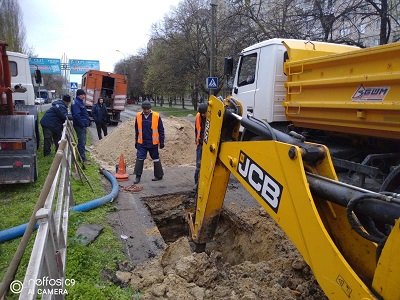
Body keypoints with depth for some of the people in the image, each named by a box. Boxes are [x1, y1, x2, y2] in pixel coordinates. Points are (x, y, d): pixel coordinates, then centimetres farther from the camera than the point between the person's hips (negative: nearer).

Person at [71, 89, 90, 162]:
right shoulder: (76, 103, -15)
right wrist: (82, 124, -21)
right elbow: (76, 115, -24)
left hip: (83, 125, 10)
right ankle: (82, 158, 0)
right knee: (82, 142, -6)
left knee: (82, 141, 17)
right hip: (80, 126, -10)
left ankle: (81, 156, 27)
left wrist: (88, 122, 17)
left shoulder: (80, 102, 16)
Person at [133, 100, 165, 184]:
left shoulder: (156, 116, -8)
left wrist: (161, 142, -1)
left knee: (156, 159, 11)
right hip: (141, 143, 2)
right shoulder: (138, 116, 0)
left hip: (153, 143, -2)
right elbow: (136, 130, 12)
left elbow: (161, 130, -2)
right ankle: (138, 176, 7)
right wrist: (136, 141, 14)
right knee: (139, 159, -2)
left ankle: (159, 175, 25)